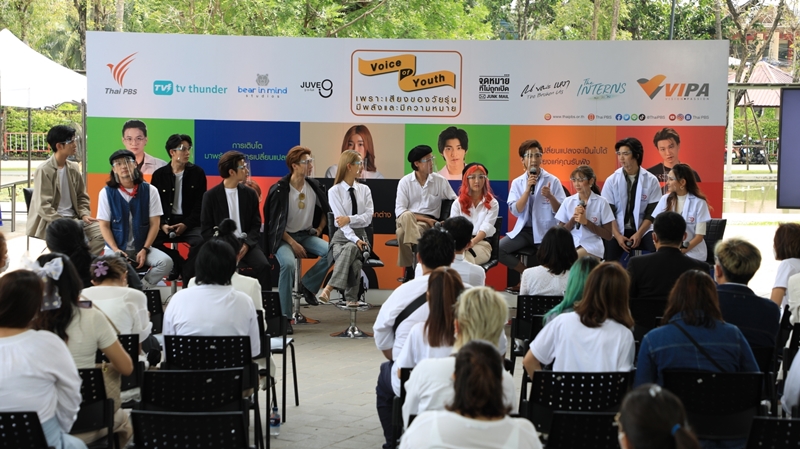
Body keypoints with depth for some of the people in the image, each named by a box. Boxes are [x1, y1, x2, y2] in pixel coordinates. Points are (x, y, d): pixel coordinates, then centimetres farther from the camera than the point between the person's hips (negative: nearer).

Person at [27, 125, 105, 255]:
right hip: (51, 221, -7)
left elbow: (82, 196, 17)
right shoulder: (44, 171, -11)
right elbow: (43, 207, -16)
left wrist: (84, 215, -2)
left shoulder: (74, 168, 9)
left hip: (74, 218, 7)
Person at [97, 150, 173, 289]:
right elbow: (104, 226, -1)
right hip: (117, 247, -1)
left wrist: (145, 249, -10)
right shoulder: (107, 193, -1)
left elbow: (154, 224, 0)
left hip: (142, 248, 1)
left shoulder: (149, 191, 1)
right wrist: (116, 250, -14)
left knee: (166, 262, -27)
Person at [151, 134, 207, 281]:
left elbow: (200, 204, 0)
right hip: (166, 222, 2)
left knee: (200, 241, -33)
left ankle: (187, 277, -13)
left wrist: (185, 224, -13)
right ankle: (179, 266, -6)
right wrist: (162, 224, -13)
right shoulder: (159, 175, 6)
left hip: (190, 223, -1)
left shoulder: (197, 173, 3)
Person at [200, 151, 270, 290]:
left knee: (263, 265, -26)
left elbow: (256, 224, 9)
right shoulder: (211, 196, 2)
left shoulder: (250, 194, 10)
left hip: (245, 243, 3)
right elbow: (206, 229, 2)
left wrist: (246, 244, -10)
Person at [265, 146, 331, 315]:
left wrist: (319, 229, 4)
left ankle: (307, 285, -1)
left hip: (307, 235, 5)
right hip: (285, 237, -5)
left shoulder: (314, 186, 2)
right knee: (288, 263, -34)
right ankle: (286, 315, -25)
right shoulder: (279, 190, -11)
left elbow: (325, 211, 19)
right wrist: (293, 244, -15)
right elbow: (275, 223, -8)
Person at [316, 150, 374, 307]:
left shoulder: (364, 189, 12)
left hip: (360, 235, 2)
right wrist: (355, 239, -23)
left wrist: (349, 219, -17)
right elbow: (340, 221, -10)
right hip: (342, 236, -2)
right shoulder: (334, 191, 1)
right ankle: (351, 298, -36)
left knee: (350, 249, -36)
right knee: (352, 261, -36)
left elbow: (368, 217, 0)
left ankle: (329, 288, -43)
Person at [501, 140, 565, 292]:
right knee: (498, 249, -17)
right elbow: (515, 211, -6)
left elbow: (561, 211, -5)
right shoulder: (517, 182, 5)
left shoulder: (553, 181, -2)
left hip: (546, 232, -3)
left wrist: (550, 196, -24)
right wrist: (528, 189, -15)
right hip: (523, 230, 3)